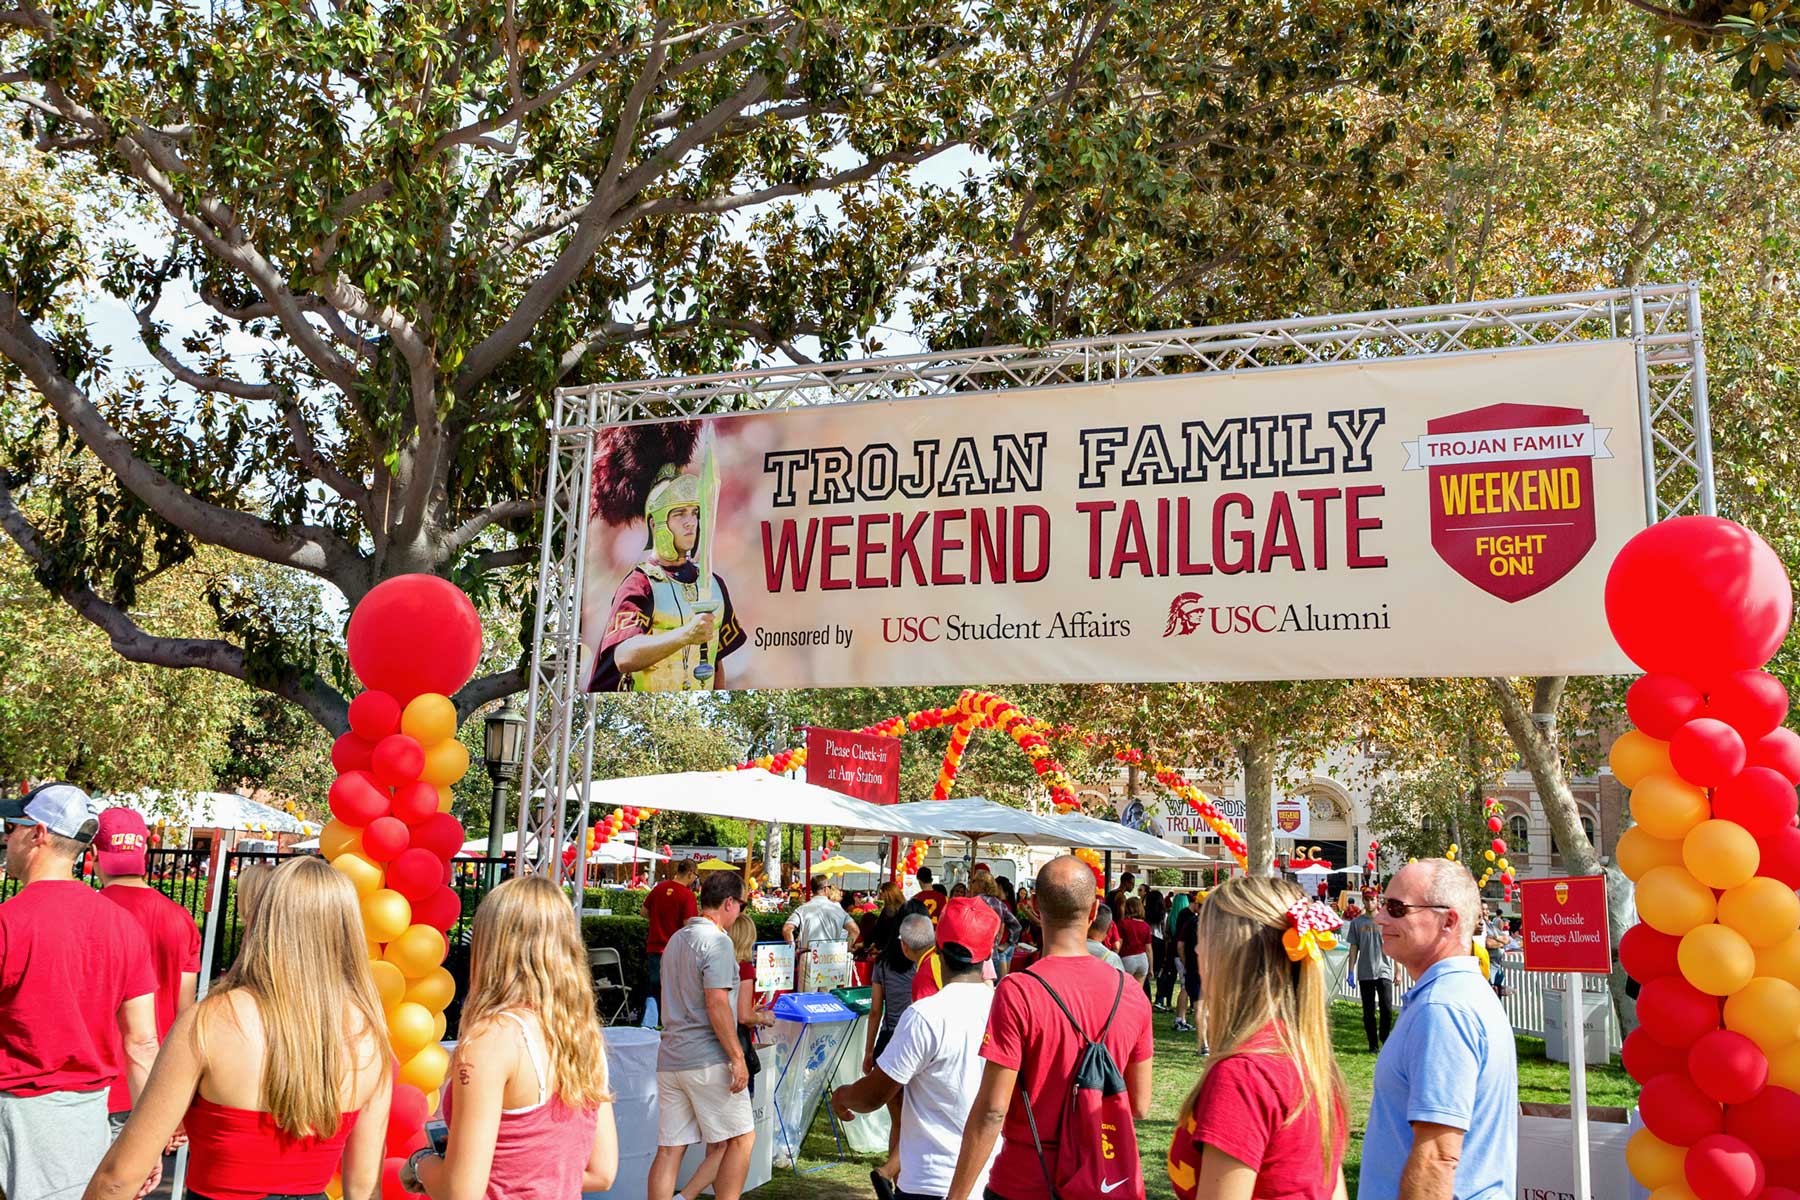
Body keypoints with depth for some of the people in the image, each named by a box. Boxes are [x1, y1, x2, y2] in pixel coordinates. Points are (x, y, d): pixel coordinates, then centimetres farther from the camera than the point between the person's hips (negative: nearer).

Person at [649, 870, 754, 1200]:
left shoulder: (676, 939, 17)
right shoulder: (717, 941, -11)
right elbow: (716, 1003, -19)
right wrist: (738, 1057, -16)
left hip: (670, 1059, 8)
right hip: (708, 1060, -8)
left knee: (669, 1148, 7)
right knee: (740, 1138, 5)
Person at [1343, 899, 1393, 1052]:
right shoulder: (1356, 922, 5)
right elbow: (1353, 948, 6)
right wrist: (1351, 971, 1)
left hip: (1384, 971, -1)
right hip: (1365, 973, 1)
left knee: (1387, 1008, -5)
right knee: (1368, 1011, 5)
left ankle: (1384, 1038, 18)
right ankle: (1373, 1044, 14)